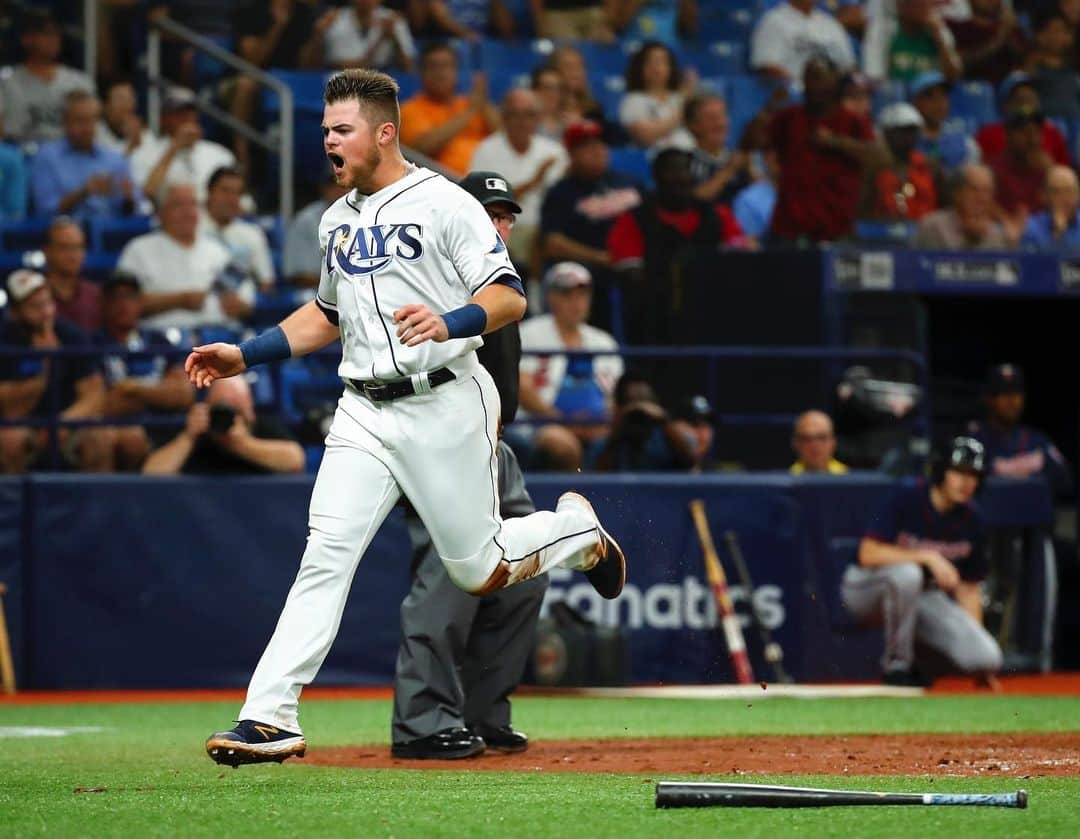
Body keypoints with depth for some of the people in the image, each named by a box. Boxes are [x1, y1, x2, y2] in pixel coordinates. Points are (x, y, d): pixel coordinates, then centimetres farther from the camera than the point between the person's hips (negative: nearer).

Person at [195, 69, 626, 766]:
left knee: (479, 571, 1)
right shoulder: (337, 220, 15)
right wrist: (242, 356, 17)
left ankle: (577, 530, 32)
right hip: (364, 413, 5)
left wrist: (448, 323, -33)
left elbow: (511, 298, -14)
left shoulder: (445, 204, -8)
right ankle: (270, 718, -17)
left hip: (444, 404, -5)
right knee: (327, 552, -10)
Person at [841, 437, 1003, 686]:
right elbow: (868, 555, -29)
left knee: (988, 658, -19)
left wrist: (976, 641, -5)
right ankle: (897, 664, -21)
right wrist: (928, 557, -34)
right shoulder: (907, 501, -20)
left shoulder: (971, 520, -4)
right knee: (906, 573, -42)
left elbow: (968, 587, 3)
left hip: (924, 596, 4)